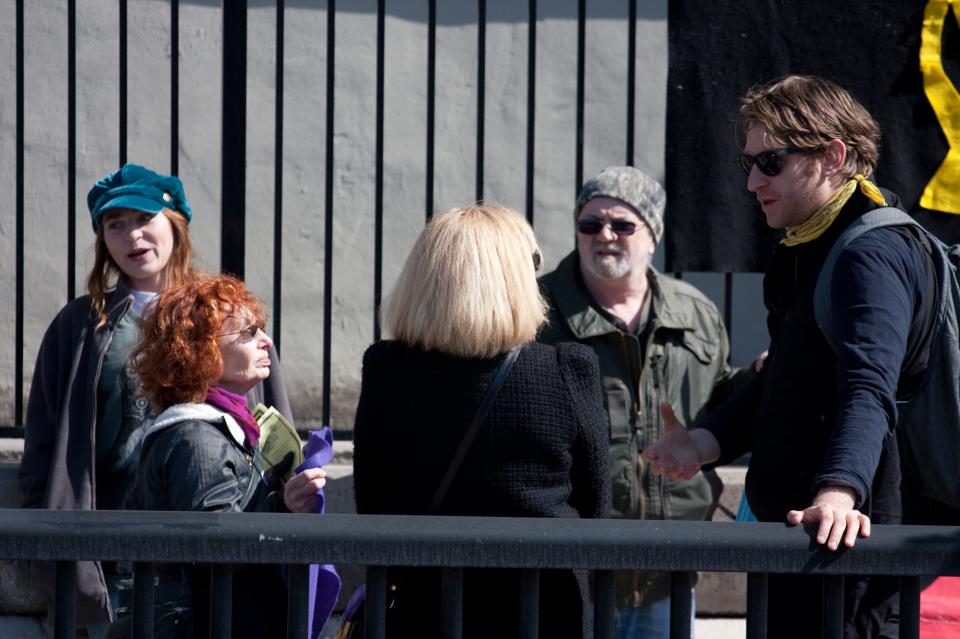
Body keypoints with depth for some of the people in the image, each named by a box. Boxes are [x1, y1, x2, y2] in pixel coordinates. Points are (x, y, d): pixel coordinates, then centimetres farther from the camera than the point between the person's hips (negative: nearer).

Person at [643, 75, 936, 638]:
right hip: (794, 527, 10)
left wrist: (839, 491, -45)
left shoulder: (872, 253, -16)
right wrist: (706, 443, 7)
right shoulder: (809, 251, 18)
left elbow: (869, 390, -31)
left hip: (845, 538, -10)